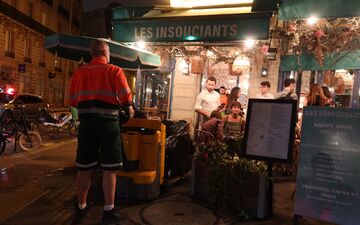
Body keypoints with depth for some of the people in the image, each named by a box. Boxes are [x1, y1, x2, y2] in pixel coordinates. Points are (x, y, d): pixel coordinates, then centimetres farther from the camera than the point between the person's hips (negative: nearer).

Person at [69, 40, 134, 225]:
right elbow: (126, 97, -11)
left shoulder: (79, 72, 10)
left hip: (86, 121, 4)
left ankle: (81, 208, 27)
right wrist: (129, 108, 10)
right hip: (108, 121, -4)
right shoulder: (114, 70, -2)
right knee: (109, 167, 4)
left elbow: (73, 101, 9)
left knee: (84, 167, 13)